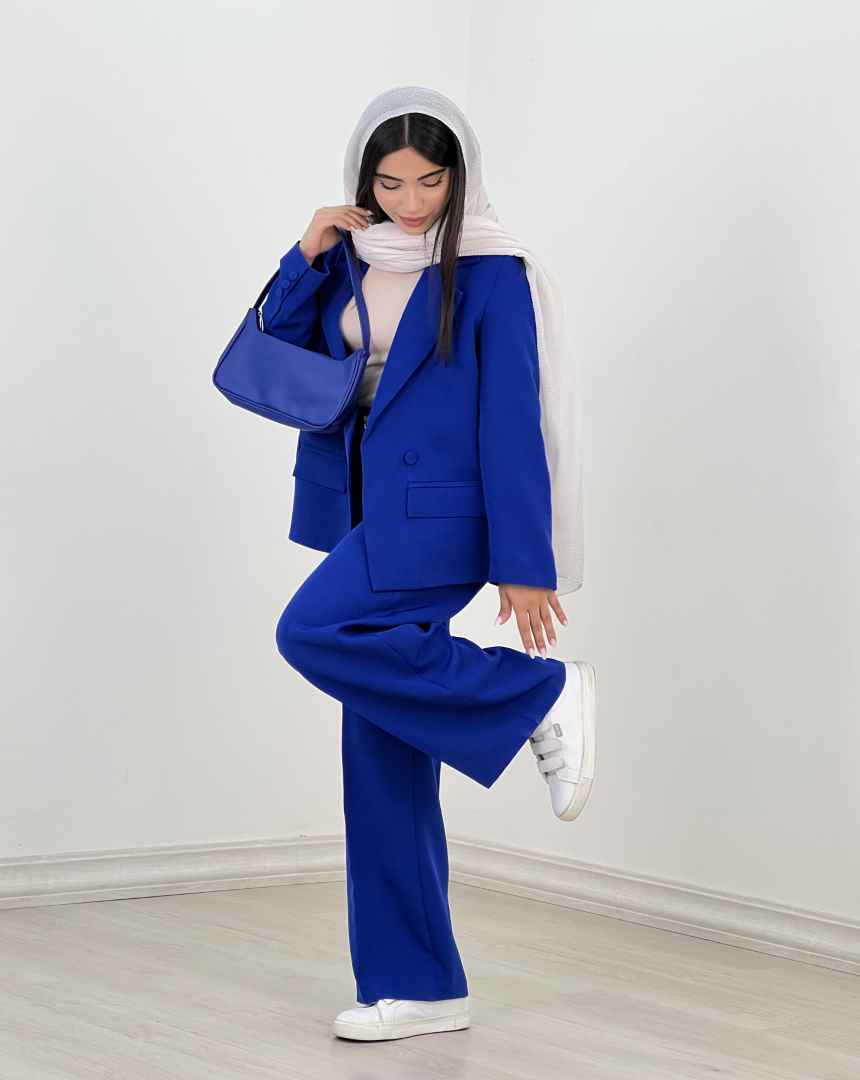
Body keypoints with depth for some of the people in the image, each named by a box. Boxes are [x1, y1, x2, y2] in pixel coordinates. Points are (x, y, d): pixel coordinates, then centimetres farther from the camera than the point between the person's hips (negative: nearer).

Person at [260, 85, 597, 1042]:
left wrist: (524, 563, -12)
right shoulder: (353, 261, 9)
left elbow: (511, 419, -10)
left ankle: (543, 698, -16)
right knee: (380, 756, 5)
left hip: (439, 515, -6)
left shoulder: (490, 273, -7)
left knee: (314, 631, -30)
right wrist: (305, 260, -1)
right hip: (369, 517, 7)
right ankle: (416, 988, 12)